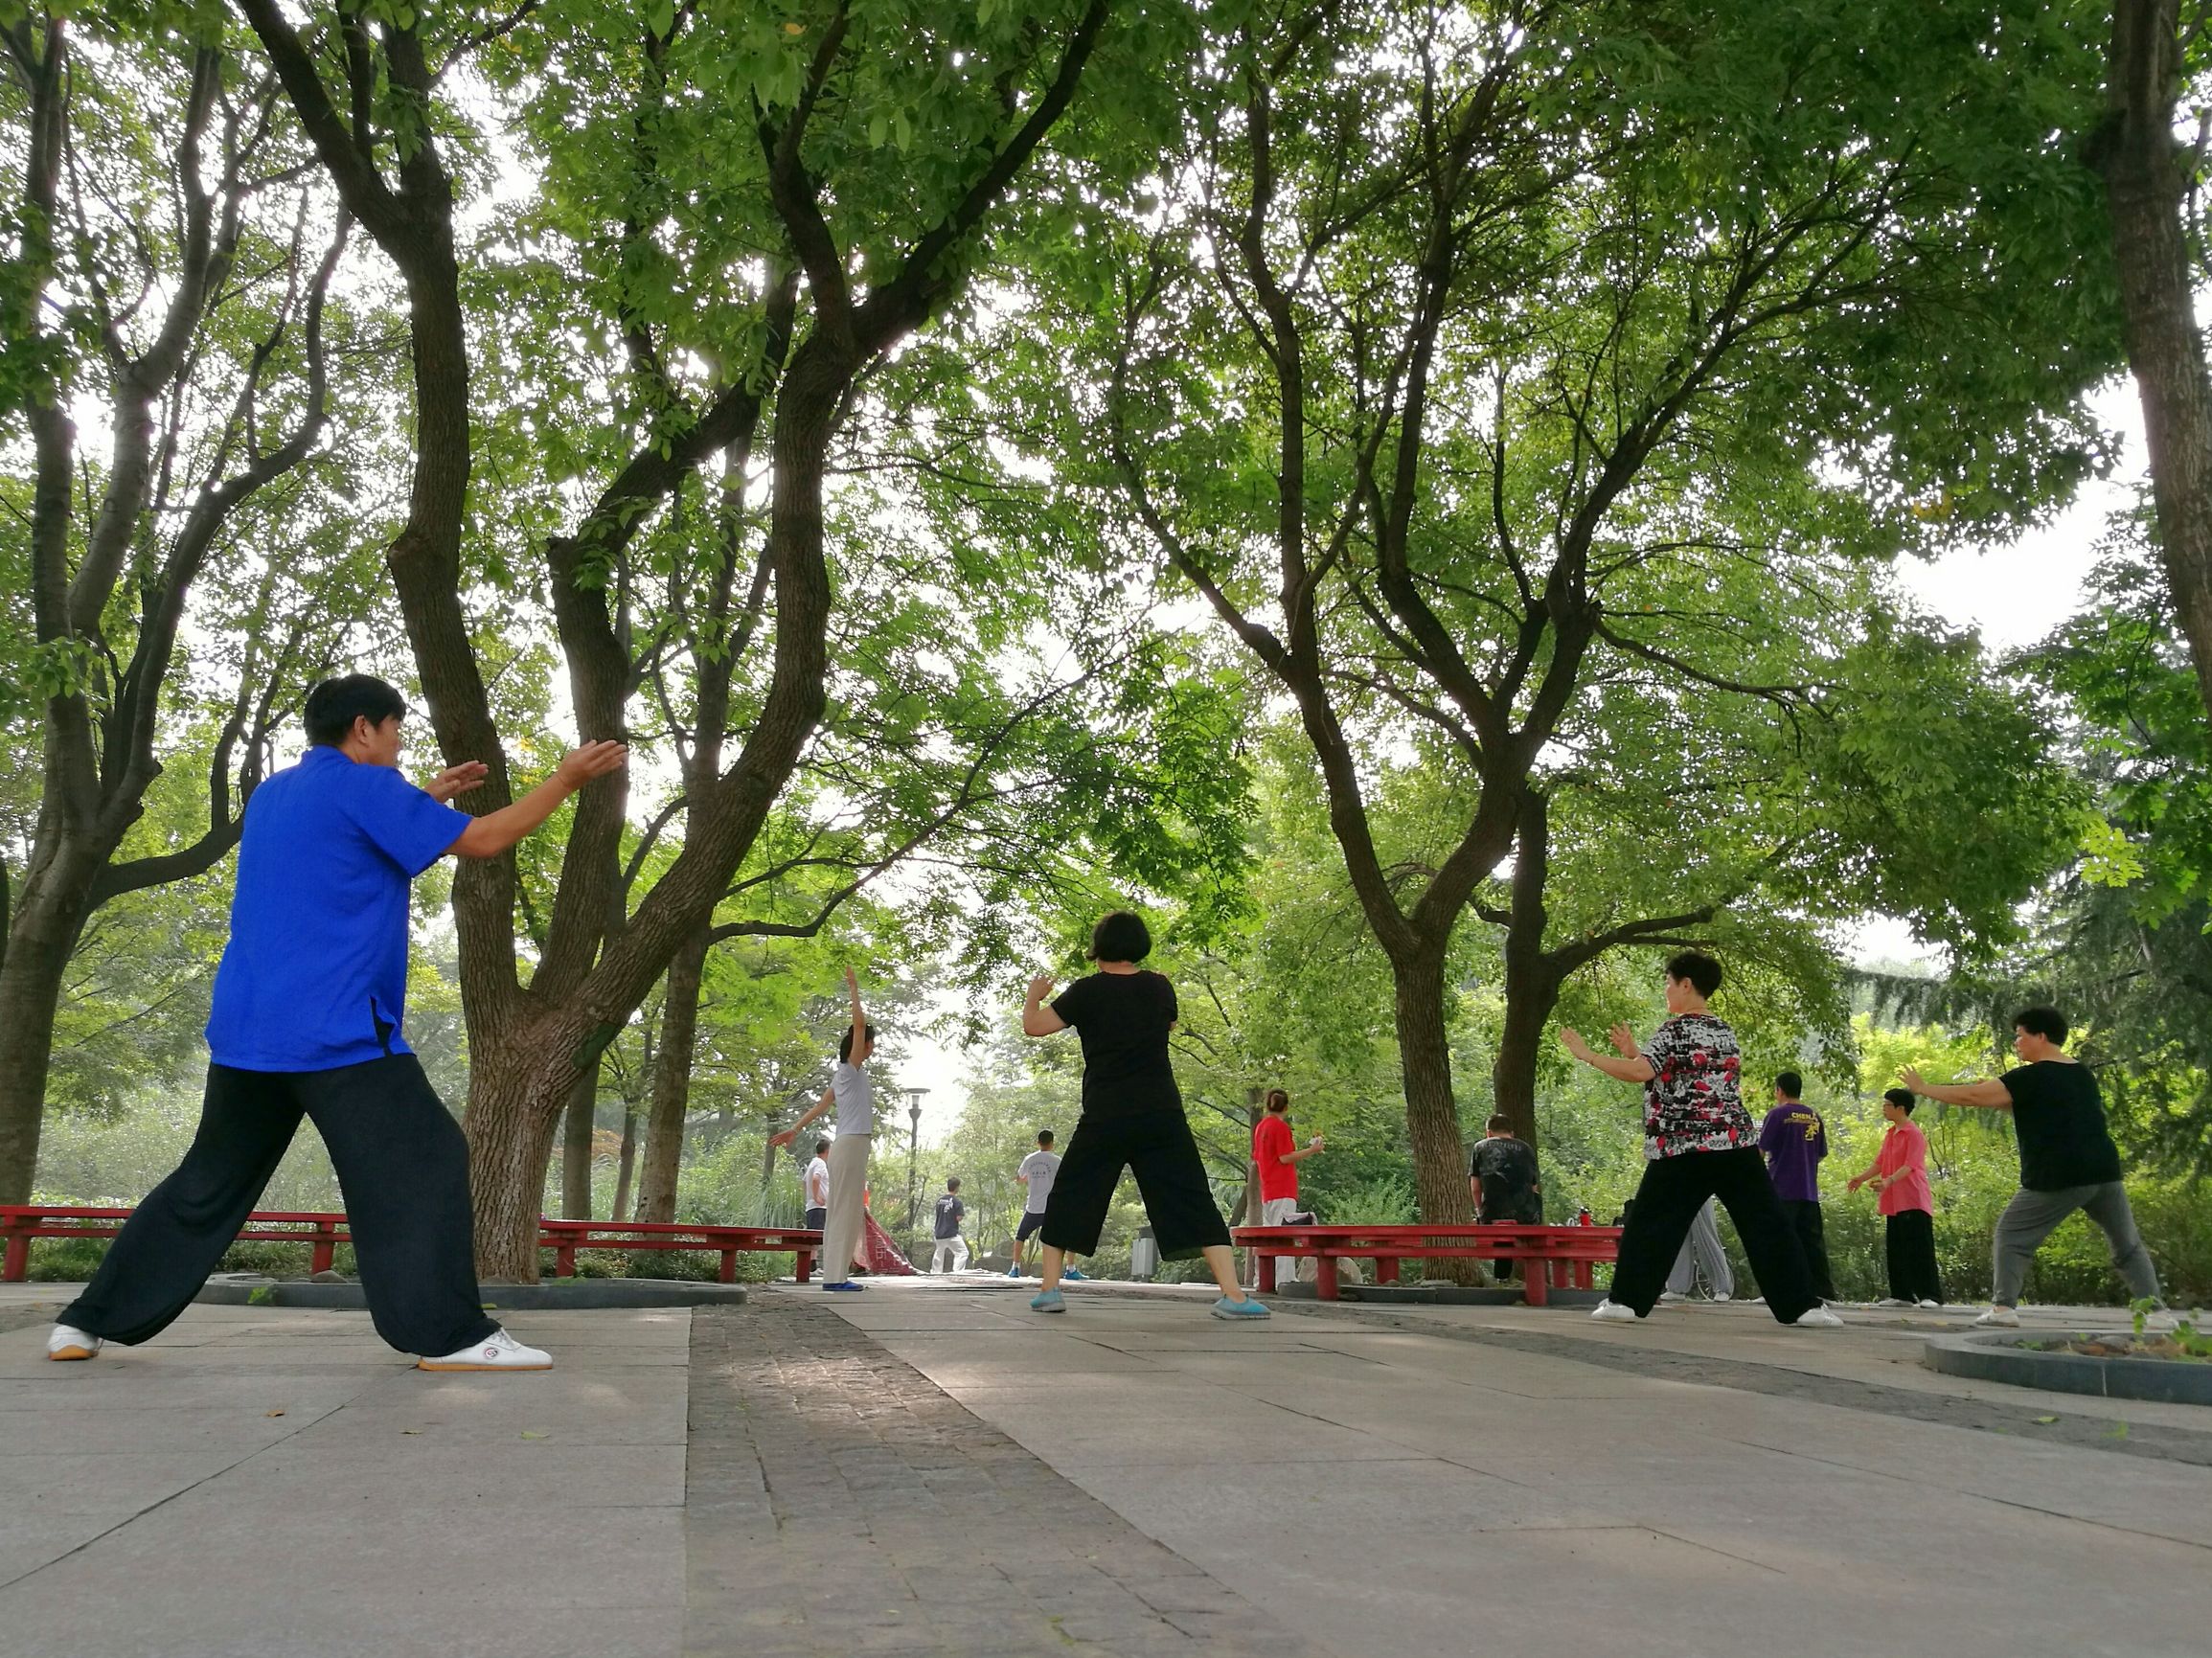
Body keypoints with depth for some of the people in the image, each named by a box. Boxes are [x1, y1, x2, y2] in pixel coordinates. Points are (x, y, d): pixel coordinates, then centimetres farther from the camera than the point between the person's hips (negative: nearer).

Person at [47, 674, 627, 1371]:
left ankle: (90, 1318, 25)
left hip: (245, 1028, 8)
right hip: (334, 1031, -8)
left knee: (209, 1181, 20)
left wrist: (427, 798, 28)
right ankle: (449, 1334, -10)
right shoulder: (364, 787, -8)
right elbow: (482, 839, -8)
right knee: (424, 1165, -6)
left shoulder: (273, 794, 17)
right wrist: (567, 778, 0)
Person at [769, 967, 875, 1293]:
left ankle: (834, 1273, 9)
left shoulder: (844, 1075, 18)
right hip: (852, 1145, -9)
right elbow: (859, 1025, -14)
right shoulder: (851, 1069, -6)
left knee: (842, 1211, 8)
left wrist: (794, 1130, 19)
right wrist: (854, 990, -10)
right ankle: (836, 1275, -12)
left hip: (846, 1145, 9)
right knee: (846, 1209, -10)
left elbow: (819, 1106, 18)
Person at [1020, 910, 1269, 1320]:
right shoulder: (1160, 987, 6)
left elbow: (1033, 1025, 0)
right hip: (1162, 1116, 2)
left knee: (1068, 1199, 15)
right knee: (1193, 1203, 2)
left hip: (1104, 1119, -1)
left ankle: (1050, 1289, 12)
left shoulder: (1088, 991, -4)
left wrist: (1035, 994, 19)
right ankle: (1233, 1295, -8)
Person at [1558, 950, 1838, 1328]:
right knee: (1765, 1222, 5)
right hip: (1736, 1144, 6)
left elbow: (1641, 1073, -18)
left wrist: (1588, 1054, -9)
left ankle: (1626, 1300, 5)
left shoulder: (1676, 1029, -6)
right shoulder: (1725, 1031, 17)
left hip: (1683, 1149, -5)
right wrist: (1634, 1052, 22)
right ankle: (1801, 1304, 1)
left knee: (1650, 1223, 5)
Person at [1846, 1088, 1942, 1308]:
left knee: (1919, 1249, -10)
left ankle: (1931, 1295, -8)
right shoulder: (1890, 1135, 17)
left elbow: (1910, 1165, -19)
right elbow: (1880, 1163, 19)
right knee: (1895, 1250, 9)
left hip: (1913, 1203, -9)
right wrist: (1861, 1178, 5)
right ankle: (1901, 1294, 14)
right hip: (1893, 1203, 9)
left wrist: (1889, 1181, -32)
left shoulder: (1914, 1134, -10)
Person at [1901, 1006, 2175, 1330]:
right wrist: (2003, 1101, 22)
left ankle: (2003, 1307, -6)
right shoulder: (2083, 1073, 17)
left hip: (2058, 1178, -7)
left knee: (2011, 1236, 4)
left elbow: (1975, 1096, -13)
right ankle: (2157, 1311, 13)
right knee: (2128, 1245, 18)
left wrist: (1923, 1088, -5)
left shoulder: (2032, 1077, -8)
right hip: (2104, 1171, 7)